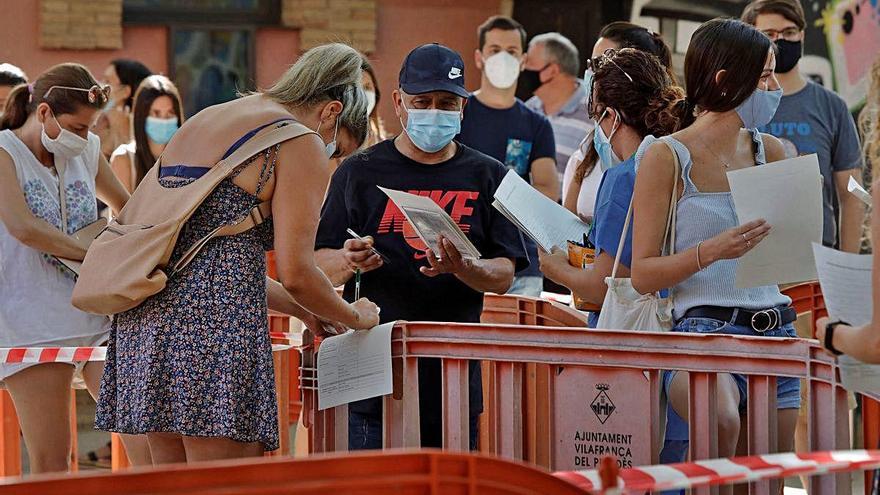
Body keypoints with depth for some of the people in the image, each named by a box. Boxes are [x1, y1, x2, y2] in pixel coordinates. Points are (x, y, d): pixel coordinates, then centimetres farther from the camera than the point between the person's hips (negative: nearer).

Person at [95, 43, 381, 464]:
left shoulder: (202, 121, 24)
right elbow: (295, 273, -8)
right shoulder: (300, 146, -2)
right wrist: (354, 317, 11)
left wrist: (301, 309, 29)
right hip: (215, 322, -9)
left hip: (146, 318, 9)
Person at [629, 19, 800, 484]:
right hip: (704, 324, -6)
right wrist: (712, 251, -19)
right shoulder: (666, 157, -3)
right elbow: (642, 275, -5)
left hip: (775, 327, 6)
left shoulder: (770, 152, 13)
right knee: (722, 423, -36)